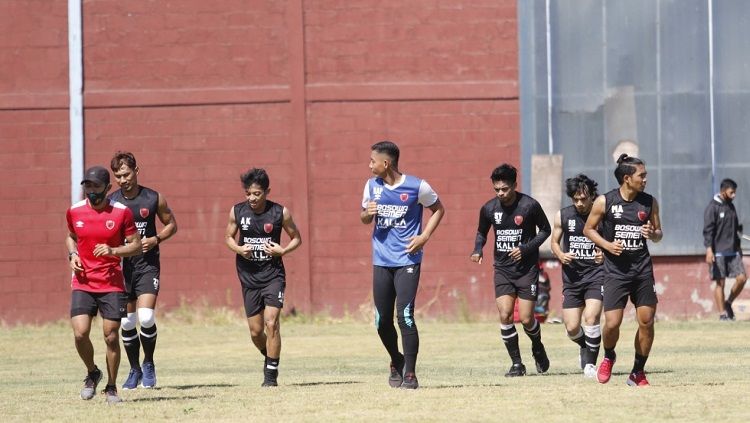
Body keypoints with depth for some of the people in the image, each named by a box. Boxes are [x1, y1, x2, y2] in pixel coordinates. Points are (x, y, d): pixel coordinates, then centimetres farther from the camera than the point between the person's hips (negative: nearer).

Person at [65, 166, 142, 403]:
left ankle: (111, 388, 16)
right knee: (80, 333, -13)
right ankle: (92, 373, 15)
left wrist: (113, 251, -17)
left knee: (111, 337, -1)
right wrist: (72, 255, 1)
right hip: (83, 284, 2)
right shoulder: (74, 212, 3)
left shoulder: (121, 212, -5)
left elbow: (136, 245, 0)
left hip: (112, 284, -2)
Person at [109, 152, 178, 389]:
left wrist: (155, 240, -8)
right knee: (127, 323, 5)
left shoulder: (153, 199, -2)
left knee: (146, 317, -16)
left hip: (147, 265, -2)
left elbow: (171, 224, 9)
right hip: (121, 265, 2)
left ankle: (149, 364, 6)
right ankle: (134, 370, 21)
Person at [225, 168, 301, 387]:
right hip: (249, 276, 3)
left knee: (271, 323, -15)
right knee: (255, 331, 7)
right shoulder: (237, 211, -2)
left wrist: (283, 251, -14)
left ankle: (271, 374, -5)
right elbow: (229, 237, 12)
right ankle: (269, 357, 37)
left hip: (273, 275, -3)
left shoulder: (280, 213, -7)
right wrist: (238, 249, -9)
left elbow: (296, 238, 5)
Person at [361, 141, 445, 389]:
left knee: (405, 316, -14)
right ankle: (396, 362, 31)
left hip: (407, 261, -5)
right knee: (382, 321, 6)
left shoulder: (417, 187, -8)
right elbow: (364, 219, 19)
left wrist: (424, 237, -6)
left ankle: (410, 373, -6)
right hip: (381, 261, 5)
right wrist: (368, 213, -6)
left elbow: (438, 210, 7)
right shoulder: (372, 185, 6)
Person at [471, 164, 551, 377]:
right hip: (503, 269, 3)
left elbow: (545, 230, 0)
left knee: (526, 318, -5)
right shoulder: (489, 209, -3)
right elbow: (482, 232, 15)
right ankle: (517, 363, 1)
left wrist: (526, 248, -14)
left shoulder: (529, 206, -12)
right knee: (505, 314, -11)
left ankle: (538, 348, 28)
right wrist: (478, 249, -6)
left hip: (527, 269, -3)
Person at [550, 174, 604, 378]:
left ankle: (590, 363, -6)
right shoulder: (563, 216, 0)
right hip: (572, 276, 3)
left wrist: (605, 256, -18)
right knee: (572, 328, 1)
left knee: (591, 317, -21)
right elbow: (554, 243, 13)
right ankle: (586, 347, 35)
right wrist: (561, 255, -8)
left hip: (596, 275, -3)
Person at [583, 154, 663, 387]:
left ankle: (638, 372, 14)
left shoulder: (649, 202, 4)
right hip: (615, 270, -3)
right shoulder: (605, 202, -5)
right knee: (612, 323, -9)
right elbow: (588, 229, 5)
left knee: (647, 321, -1)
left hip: (642, 270, 3)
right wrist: (607, 245, -11)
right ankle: (609, 357, 23)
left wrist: (653, 234, -10)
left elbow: (658, 233, 14)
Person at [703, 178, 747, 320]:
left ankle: (728, 303, 15)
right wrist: (709, 250, -20)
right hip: (719, 252, -6)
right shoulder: (713, 207, -7)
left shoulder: (731, 207, 15)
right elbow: (707, 230, -12)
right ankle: (723, 313, 2)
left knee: (742, 278, -3)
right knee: (720, 282, -3)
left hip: (733, 251, 6)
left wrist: (738, 246, 20)